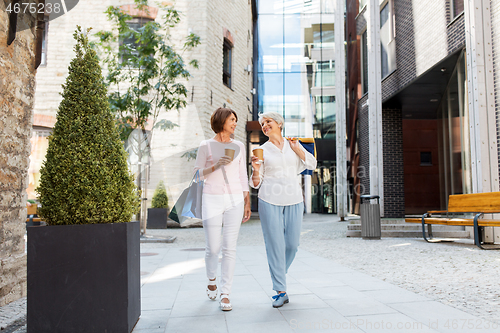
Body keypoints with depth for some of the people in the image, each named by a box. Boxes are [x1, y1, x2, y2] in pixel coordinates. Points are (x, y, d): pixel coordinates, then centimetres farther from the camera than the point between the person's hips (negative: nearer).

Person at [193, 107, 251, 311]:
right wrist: (215, 166, -14)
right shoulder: (206, 146, 2)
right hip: (212, 200, -2)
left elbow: (243, 176, 12)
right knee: (213, 248, 1)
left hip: (234, 200, 2)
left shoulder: (238, 146, 10)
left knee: (229, 248, -2)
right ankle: (211, 280, 32)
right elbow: (197, 174, 4)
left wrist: (247, 203, 8)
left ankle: (225, 294, 6)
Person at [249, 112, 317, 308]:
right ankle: (281, 291, 3)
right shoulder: (262, 150, 6)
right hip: (270, 201, -2)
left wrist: (296, 149, -3)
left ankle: (279, 274, 32)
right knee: (275, 244, -4)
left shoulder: (294, 144, 12)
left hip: (293, 201, 2)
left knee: (292, 244, 4)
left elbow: (312, 164, 6)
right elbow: (256, 183, 5)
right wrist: (256, 170, -15)